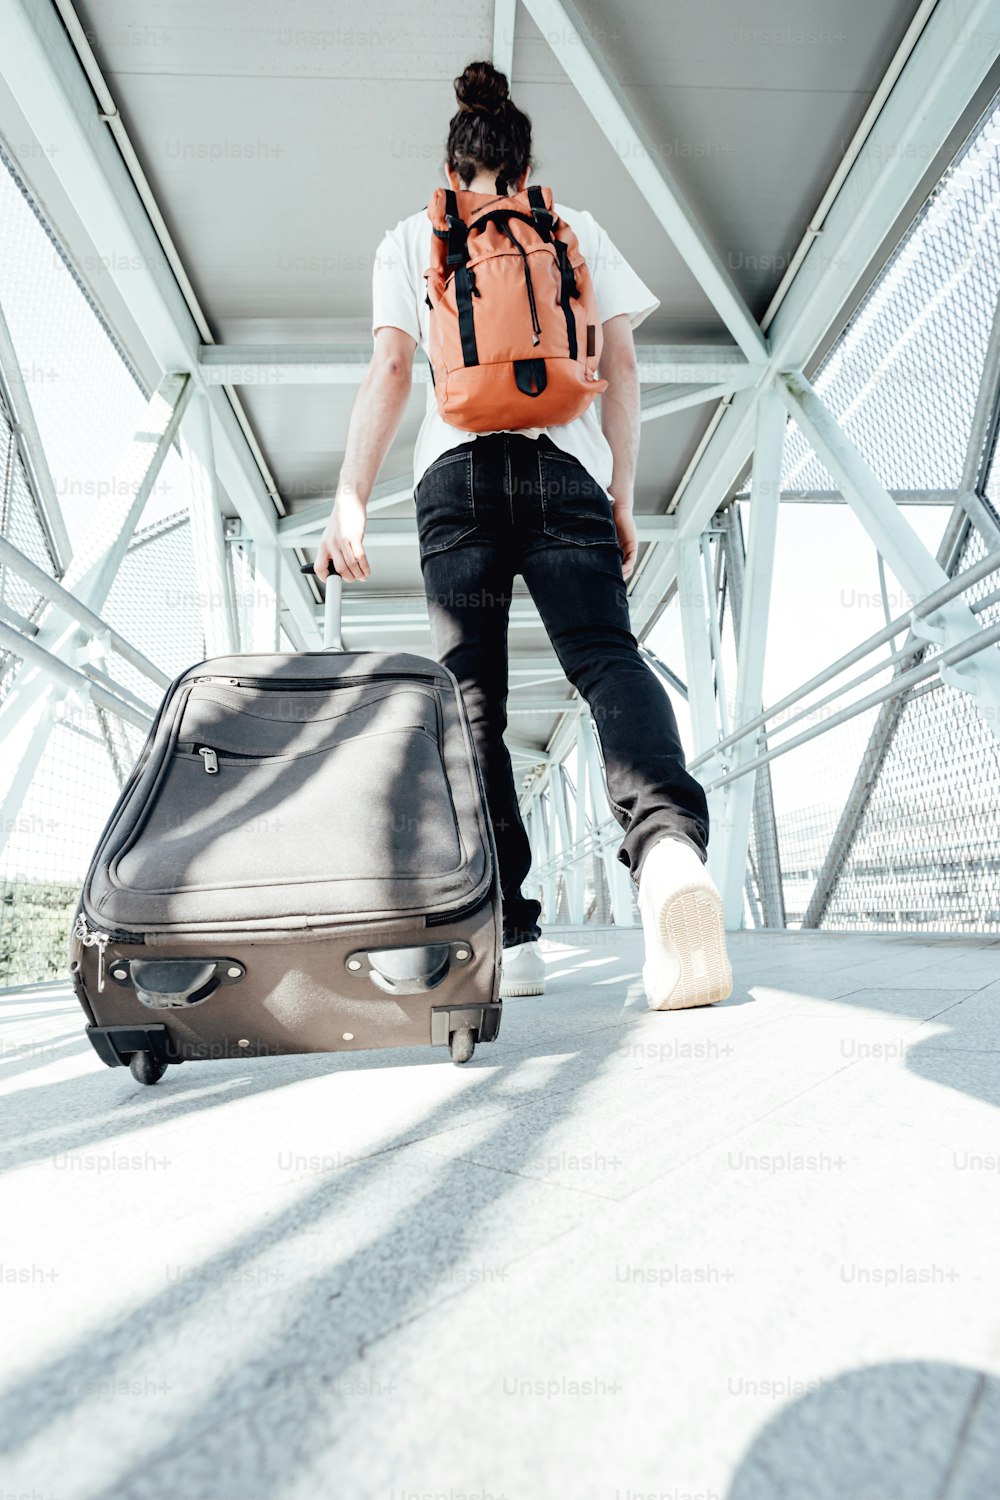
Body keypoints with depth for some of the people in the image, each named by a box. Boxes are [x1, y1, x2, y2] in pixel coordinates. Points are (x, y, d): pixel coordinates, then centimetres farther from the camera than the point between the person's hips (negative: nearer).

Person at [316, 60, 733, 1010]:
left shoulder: (410, 237, 21)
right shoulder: (580, 231, 24)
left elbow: (391, 370, 7)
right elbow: (620, 369, 14)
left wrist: (349, 499, 2)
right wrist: (622, 498, 14)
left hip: (457, 467, 0)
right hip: (567, 466, 1)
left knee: (470, 694, -3)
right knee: (605, 655, -12)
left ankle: (508, 935, -7)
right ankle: (670, 845, -40)